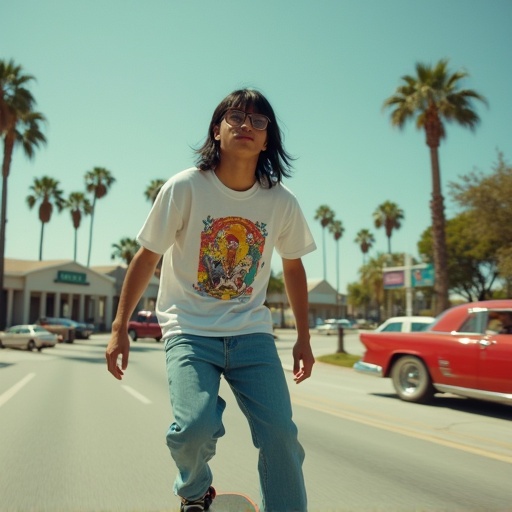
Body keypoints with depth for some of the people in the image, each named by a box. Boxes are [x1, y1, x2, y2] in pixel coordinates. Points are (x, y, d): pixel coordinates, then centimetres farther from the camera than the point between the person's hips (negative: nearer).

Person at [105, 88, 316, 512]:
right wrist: (119, 328, -2)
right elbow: (147, 258, -2)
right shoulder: (185, 188, -10)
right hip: (191, 331, -2)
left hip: (252, 333, 3)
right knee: (195, 426, -20)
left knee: (281, 434, -9)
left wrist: (304, 338, 13)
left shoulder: (282, 203, -3)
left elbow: (293, 266, 11)